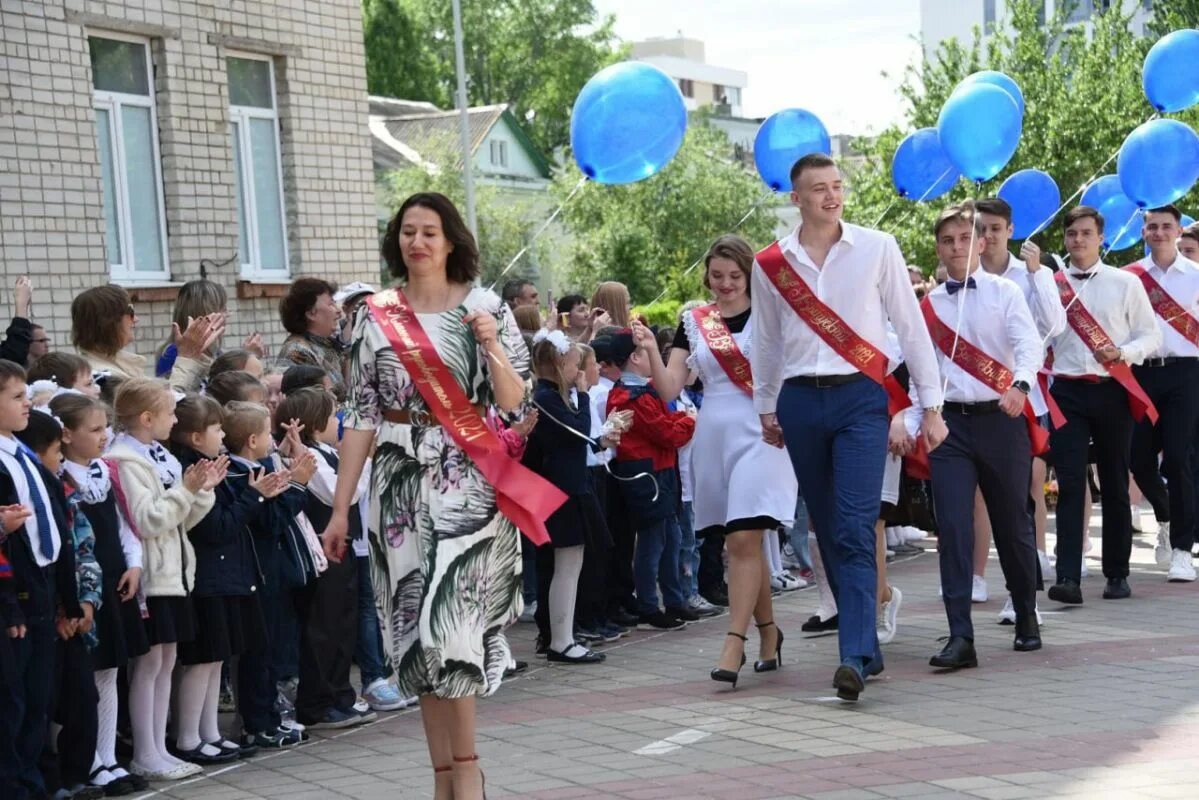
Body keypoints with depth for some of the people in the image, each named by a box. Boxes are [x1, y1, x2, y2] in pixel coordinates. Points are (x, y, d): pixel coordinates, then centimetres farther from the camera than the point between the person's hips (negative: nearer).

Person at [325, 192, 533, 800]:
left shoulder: (486, 309, 2)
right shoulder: (375, 316, 7)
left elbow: (512, 402, 1)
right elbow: (362, 415, 6)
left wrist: (492, 347, -17)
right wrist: (340, 509, 4)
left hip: (467, 483, -3)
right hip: (400, 483, 3)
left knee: (445, 621, -12)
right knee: (414, 628, 4)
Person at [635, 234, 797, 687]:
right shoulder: (693, 323, 9)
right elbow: (669, 388, 3)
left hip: (758, 436, -4)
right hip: (713, 437, 4)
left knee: (744, 540, -13)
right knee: (743, 543, 11)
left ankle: (734, 645, -14)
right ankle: (768, 632, 25)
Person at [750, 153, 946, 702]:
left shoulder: (877, 248, 1)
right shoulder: (771, 264, 7)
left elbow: (910, 327, 3)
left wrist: (931, 405, 1)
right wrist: (765, 408, 21)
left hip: (860, 396, -3)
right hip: (800, 401, 3)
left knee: (855, 529, -15)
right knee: (828, 532, 8)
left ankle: (855, 657, -20)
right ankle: (866, 646, 19)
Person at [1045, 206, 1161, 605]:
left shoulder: (1126, 283, 5)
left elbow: (1151, 335, 5)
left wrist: (1121, 353, -12)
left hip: (1112, 391, 0)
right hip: (1068, 392, 0)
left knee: (1114, 484, 7)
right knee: (1070, 484, -8)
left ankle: (1117, 573, 18)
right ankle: (1068, 577, -13)